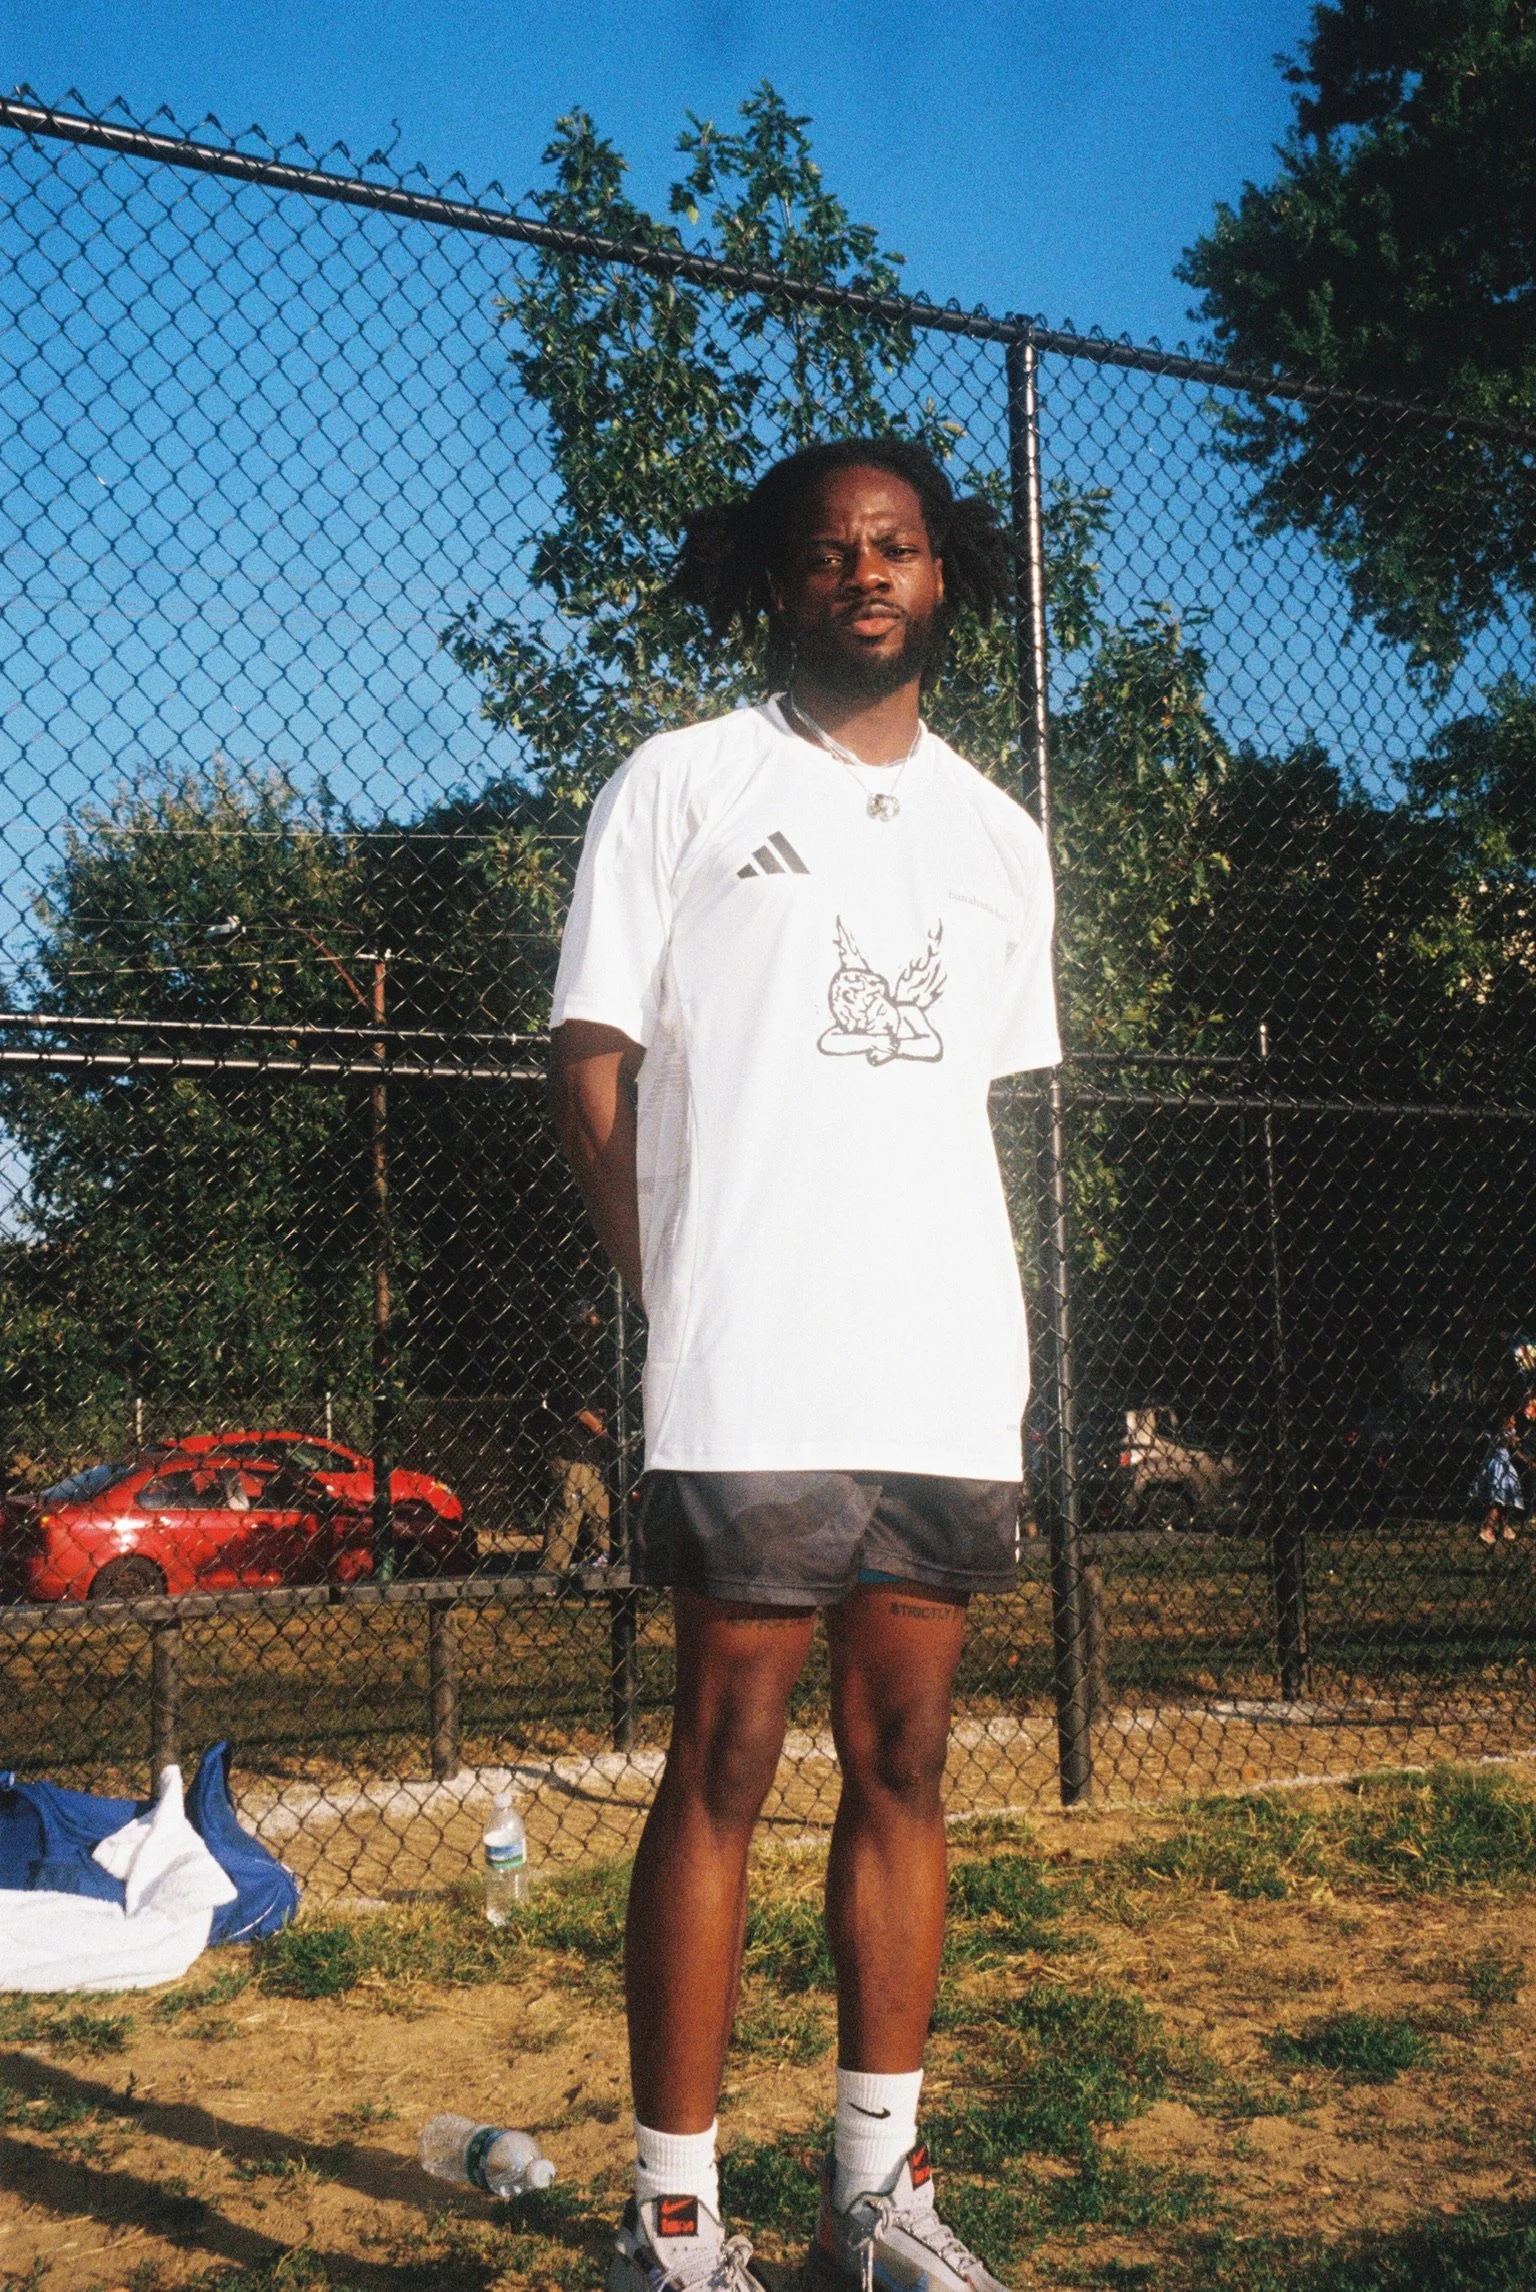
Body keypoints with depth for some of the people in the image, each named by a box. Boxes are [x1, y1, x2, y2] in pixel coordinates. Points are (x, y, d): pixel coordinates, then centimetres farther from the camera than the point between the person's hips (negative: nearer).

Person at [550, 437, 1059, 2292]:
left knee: (902, 1765, 9)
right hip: (751, 1382, -4)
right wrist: (679, 1293, -6)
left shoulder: (999, 835, 17)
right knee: (724, 1767, -2)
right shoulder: (680, 784, 4)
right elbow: (593, 1065, 1)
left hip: (951, 1376, 5)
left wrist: (956, 1304, 9)